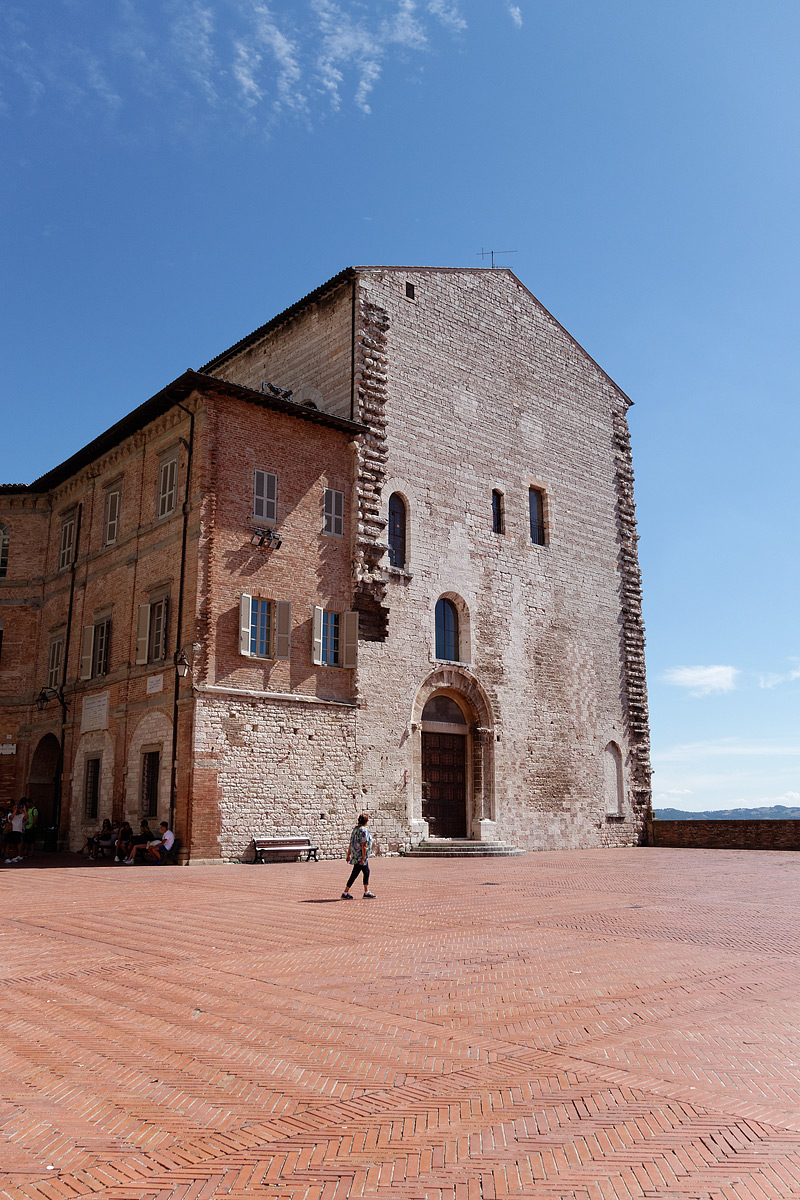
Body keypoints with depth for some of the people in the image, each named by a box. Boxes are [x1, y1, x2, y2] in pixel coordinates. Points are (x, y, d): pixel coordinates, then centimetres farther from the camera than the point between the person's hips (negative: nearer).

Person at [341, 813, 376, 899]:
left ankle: (366, 892, 19)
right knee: (354, 875, -2)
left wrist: (348, 855, 18)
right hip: (361, 856, -9)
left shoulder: (355, 829, 9)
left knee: (366, 872, 15)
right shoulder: (364, 830, -18)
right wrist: (363, 858, -20)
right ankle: (345, 893, 3)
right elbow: (363, 845, -21)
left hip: (355, 855, 9)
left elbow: (351, 843, 13)